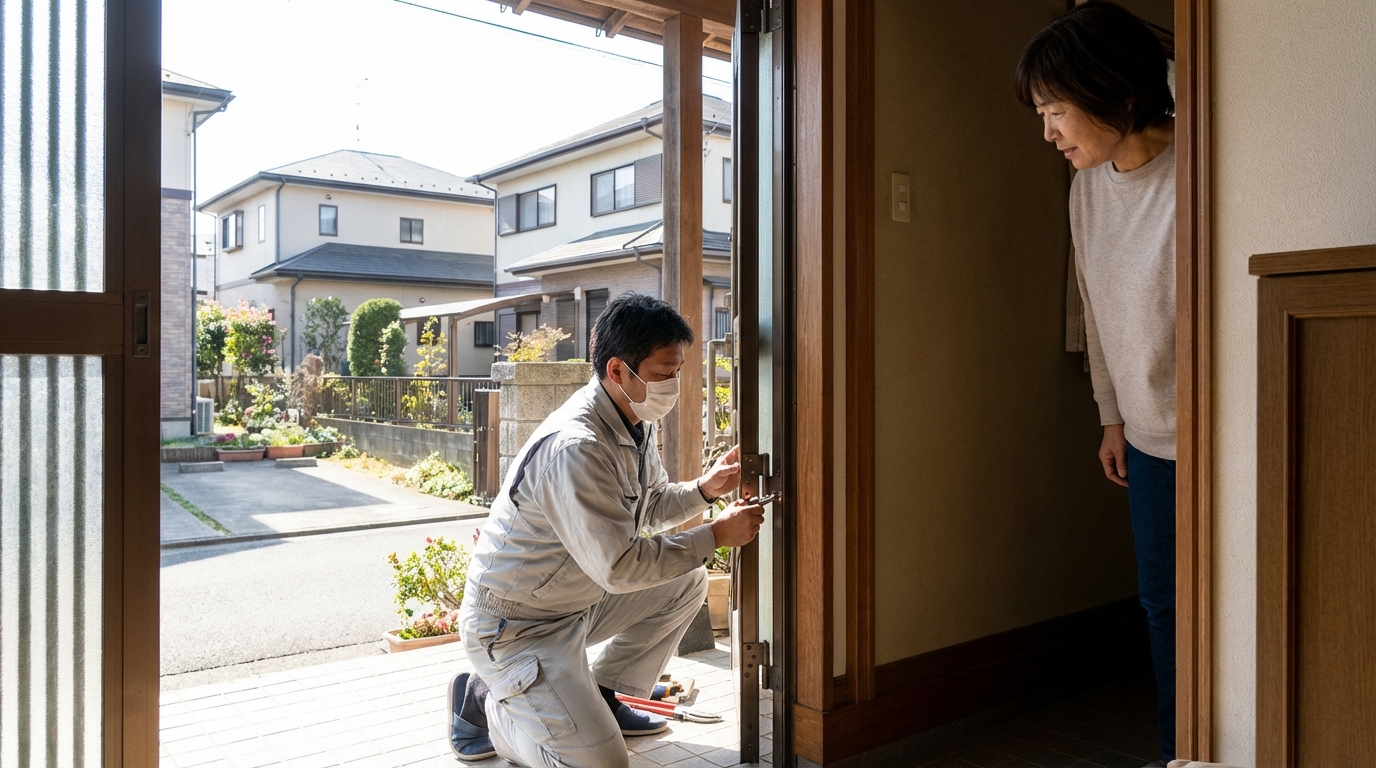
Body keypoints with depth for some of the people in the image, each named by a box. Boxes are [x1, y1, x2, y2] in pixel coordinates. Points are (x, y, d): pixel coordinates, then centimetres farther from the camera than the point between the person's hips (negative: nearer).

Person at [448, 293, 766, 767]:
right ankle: (484, 702, 7)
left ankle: (605, 697, 18)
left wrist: (703, 490, -8)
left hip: (577, 599, 9)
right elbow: (618, 566, -30)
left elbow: (647, 506, 11)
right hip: (515, 624, -9)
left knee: (687, 582, 9)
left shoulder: (634, 422, 0)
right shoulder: (575, 448, -31)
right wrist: (716, 536, -23)